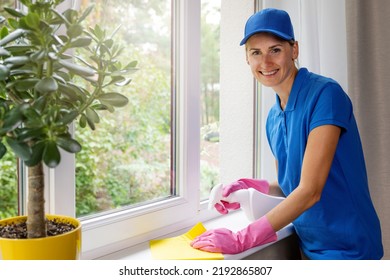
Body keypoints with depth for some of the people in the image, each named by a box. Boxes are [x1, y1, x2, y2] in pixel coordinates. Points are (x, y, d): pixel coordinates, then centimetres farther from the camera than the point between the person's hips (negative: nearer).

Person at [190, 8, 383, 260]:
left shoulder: (325, 94, -18)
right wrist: (248, 188, -5)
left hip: (347, 247, -6)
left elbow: (310, 191, -22)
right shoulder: (274, 118, 4)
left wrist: (242, 239, -22)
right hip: (307, 246, 7)